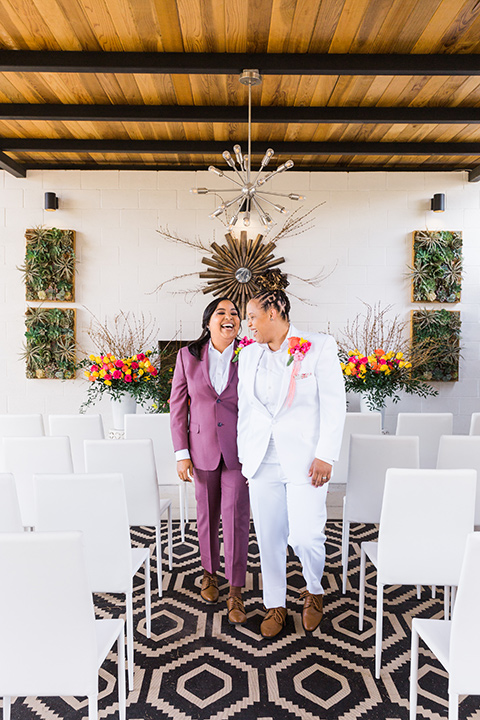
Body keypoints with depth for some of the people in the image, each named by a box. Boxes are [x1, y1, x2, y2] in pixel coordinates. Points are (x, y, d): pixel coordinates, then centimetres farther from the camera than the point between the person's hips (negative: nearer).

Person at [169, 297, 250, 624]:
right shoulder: (188, 356, -1)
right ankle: (210, 572, 40)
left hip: (238, 450, -1)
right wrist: (182, 453, -1)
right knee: (207, 515, 16)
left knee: (237, 518, 0)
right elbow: (178, 406, 2)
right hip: (203, 448, 2)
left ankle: (236, 591, 17)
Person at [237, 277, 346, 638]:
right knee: (269, 537, 7)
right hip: (262, 459, 4)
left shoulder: (319, 346, -3)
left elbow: (334, 403, -6)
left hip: (304, 458, -4)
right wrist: (244, 454, 12)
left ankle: (315, 591, 27)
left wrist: (325, 456, -11)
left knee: (306, 536, -5)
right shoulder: (248, 355, 11)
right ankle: (275, 605, 29)